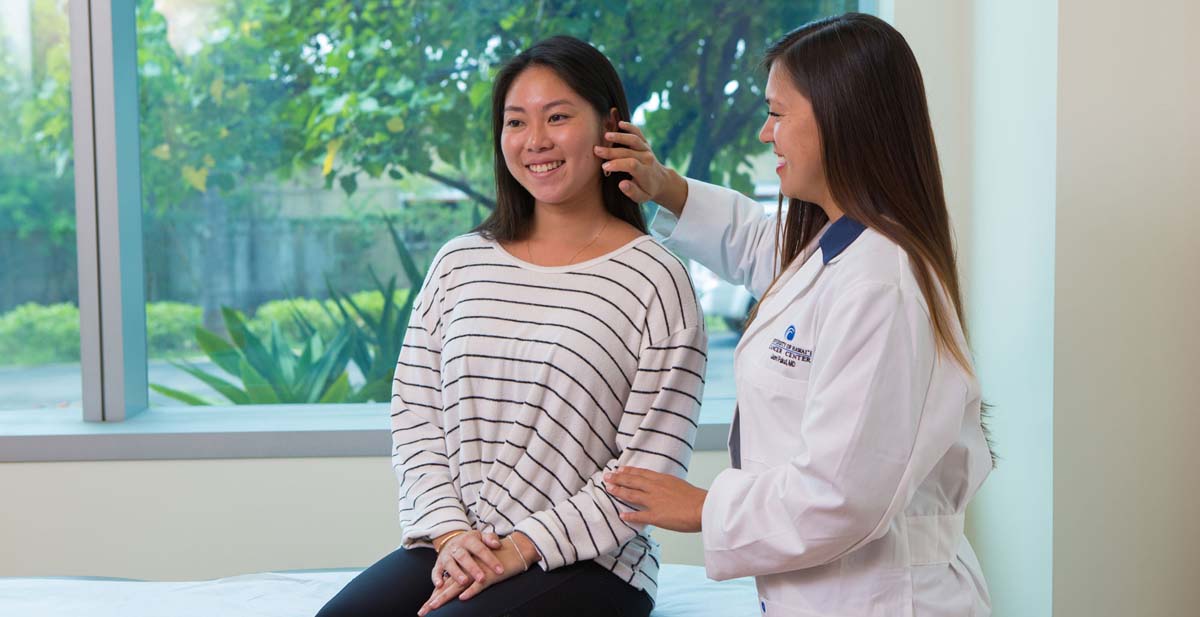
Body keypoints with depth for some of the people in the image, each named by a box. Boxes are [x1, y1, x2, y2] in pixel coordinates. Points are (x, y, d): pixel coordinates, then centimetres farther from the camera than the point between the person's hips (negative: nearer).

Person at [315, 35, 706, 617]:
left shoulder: (655, 280, -3)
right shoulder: (458, 264, 11)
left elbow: (650, 467, -7)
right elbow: (414, 417, 8)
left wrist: (519, 549, -13)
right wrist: (450, 533, -7)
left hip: (586, 565, -4)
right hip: (449, 549, 4)